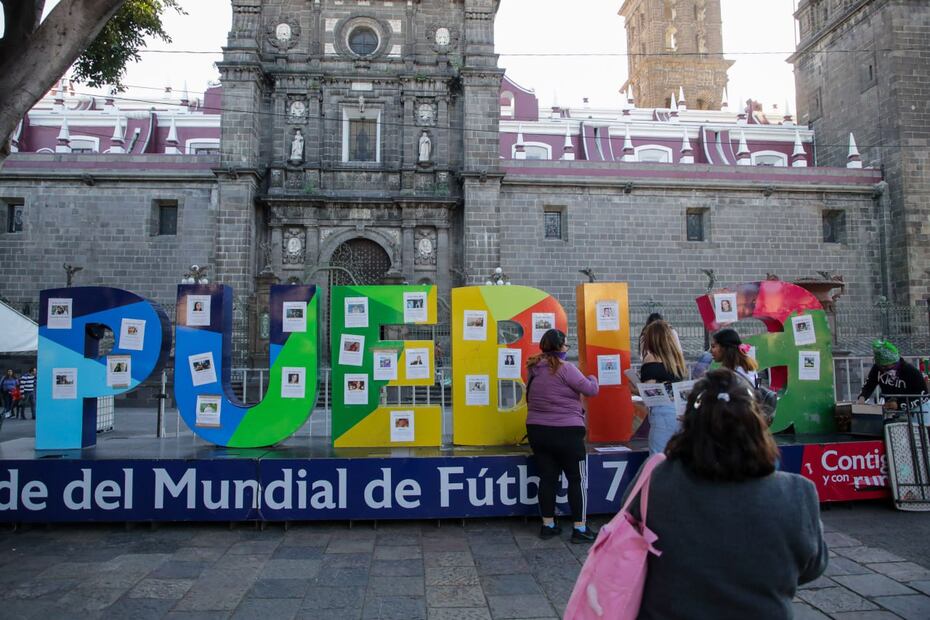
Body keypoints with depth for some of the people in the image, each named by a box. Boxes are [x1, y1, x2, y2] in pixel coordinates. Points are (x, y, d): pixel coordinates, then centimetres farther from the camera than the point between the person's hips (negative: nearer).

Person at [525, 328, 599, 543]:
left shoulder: (533, 369, 5)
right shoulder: (565, 368, -16)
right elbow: (591, 390, -11)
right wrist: (592, 378, 9)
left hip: (537, 430, 6)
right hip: (566, 432, -6)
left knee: (547, 478, 13)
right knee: (577, 479, 6)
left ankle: (548, 525, 20)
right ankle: (580, 528, 10)